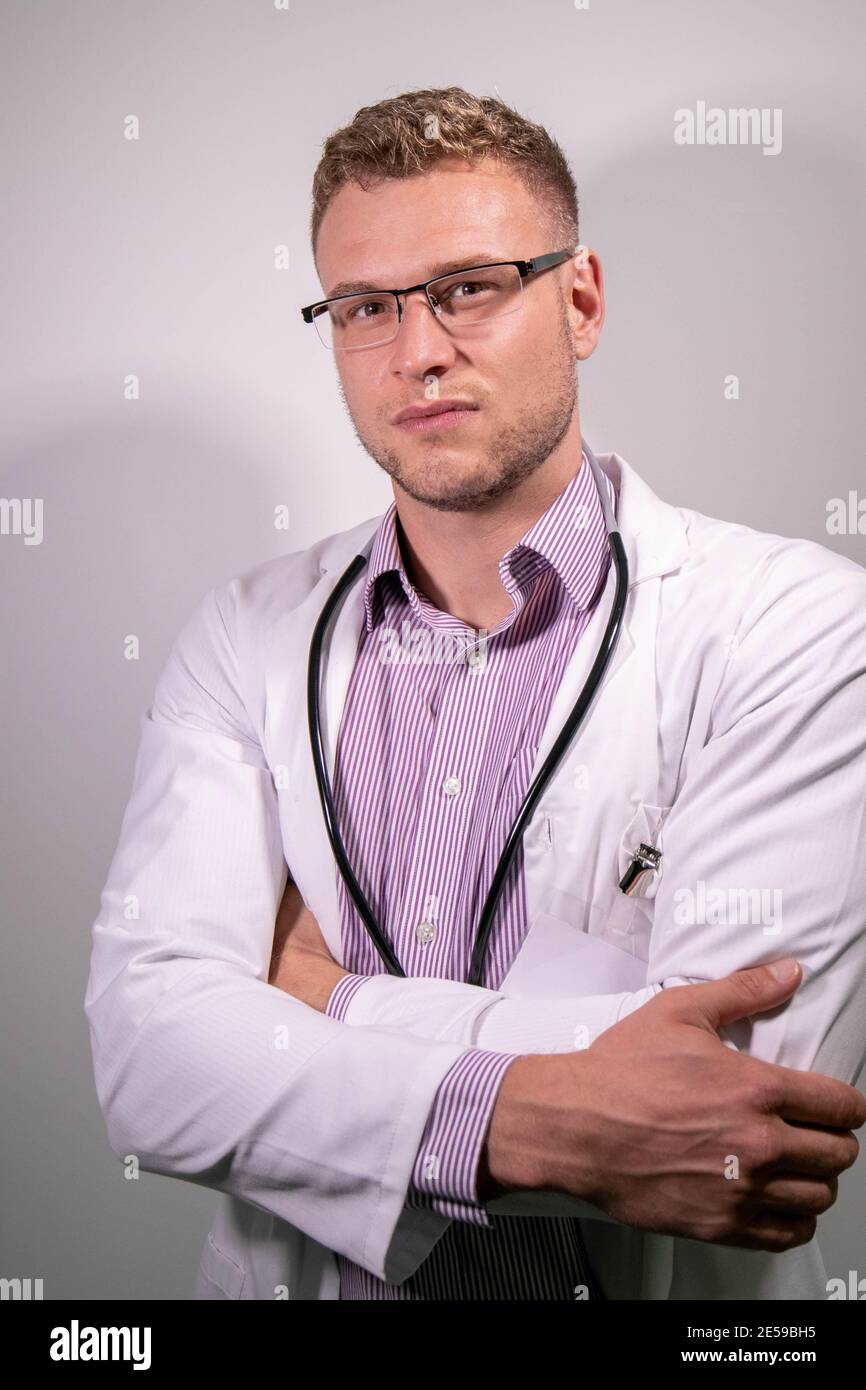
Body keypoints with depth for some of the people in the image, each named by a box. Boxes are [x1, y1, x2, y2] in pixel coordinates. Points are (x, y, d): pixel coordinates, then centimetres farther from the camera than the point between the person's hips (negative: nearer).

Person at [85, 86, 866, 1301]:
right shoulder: (245, 642, 1)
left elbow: (734, 1080, -17)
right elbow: (147, 1060, -9)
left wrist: (332, 1001, -9)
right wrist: (515, 1122, -23)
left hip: (643, 1286, -1)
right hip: (298, 1276, 2)